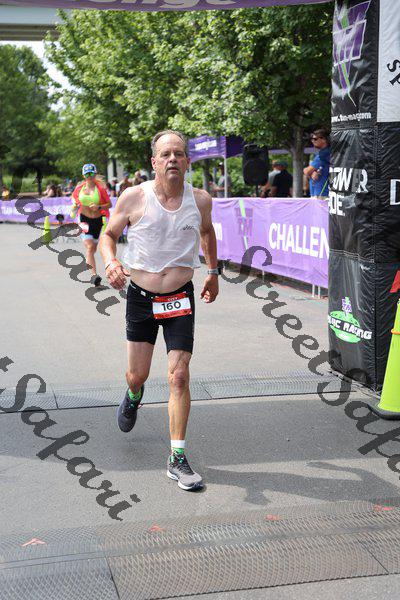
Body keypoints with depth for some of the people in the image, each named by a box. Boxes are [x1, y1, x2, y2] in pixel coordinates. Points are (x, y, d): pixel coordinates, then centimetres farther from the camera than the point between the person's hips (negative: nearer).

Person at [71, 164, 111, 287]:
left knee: (94, 248, 15)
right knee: (89, 247, -16)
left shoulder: (100, 188, -8)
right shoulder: (80, 187, -1)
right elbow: (74, 197, 19)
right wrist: (74, 207, 2)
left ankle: (88, 261, 47)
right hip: (84, 219, 0)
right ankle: (94, 275, -25)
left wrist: (99, 207, -22)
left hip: (98, 220, 1)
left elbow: (109, 204, -6)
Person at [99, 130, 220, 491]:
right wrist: (110, 261, -18)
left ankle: (177, 459, 3)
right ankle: (134, 397, 50)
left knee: (179, 377, -7)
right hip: (141, 297, 0)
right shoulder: (133, 198, -10)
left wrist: (213, 273, 24)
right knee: (137, 375, 10)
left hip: (180, 298, 0)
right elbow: (109, 234, 3)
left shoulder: (201, 200, -4)